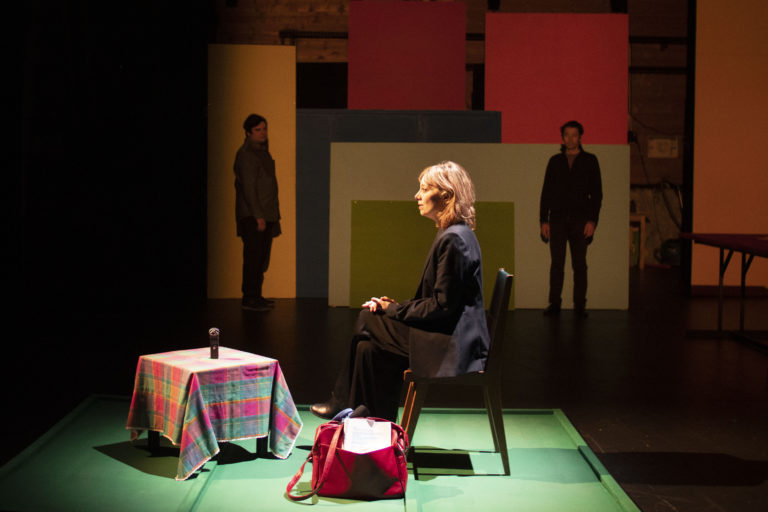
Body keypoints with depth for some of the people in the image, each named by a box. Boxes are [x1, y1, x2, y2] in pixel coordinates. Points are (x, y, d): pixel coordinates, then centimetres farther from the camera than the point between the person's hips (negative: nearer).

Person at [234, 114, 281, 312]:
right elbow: (248, 188, -17)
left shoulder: (262, 151, 17)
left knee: (262, 258, 11)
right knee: (253, 257, -8)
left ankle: (255, 296, 18)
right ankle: (249, 298, -4)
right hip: (252, 215, -9)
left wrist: (271, 214, 16)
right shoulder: (246, 154, -12)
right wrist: (258, 216, -20)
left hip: (265, 214, 9)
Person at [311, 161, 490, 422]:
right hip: (451, 336, 9)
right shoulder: (455, 234, 14)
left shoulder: (453, 239, -18)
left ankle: (343, 402, 16)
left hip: (450, 344, -9)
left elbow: (441, 307, -19)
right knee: (369, 348, 5)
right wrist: (396, 306, 7)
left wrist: (394, 309, -8)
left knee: (368, 319, -2)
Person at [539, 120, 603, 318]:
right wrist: (544, 220, 3)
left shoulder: (589, 160, 5)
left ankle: (579, 305, 6)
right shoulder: (555, 161, 10)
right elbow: (546, 192, 10)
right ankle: (554, 303, 4)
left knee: (579, 264, 1)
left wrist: (592, 220, -7)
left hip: (580, 220, -1)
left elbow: (596, 193, 2)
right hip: (557, 219, 1)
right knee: (557, 263, 0)